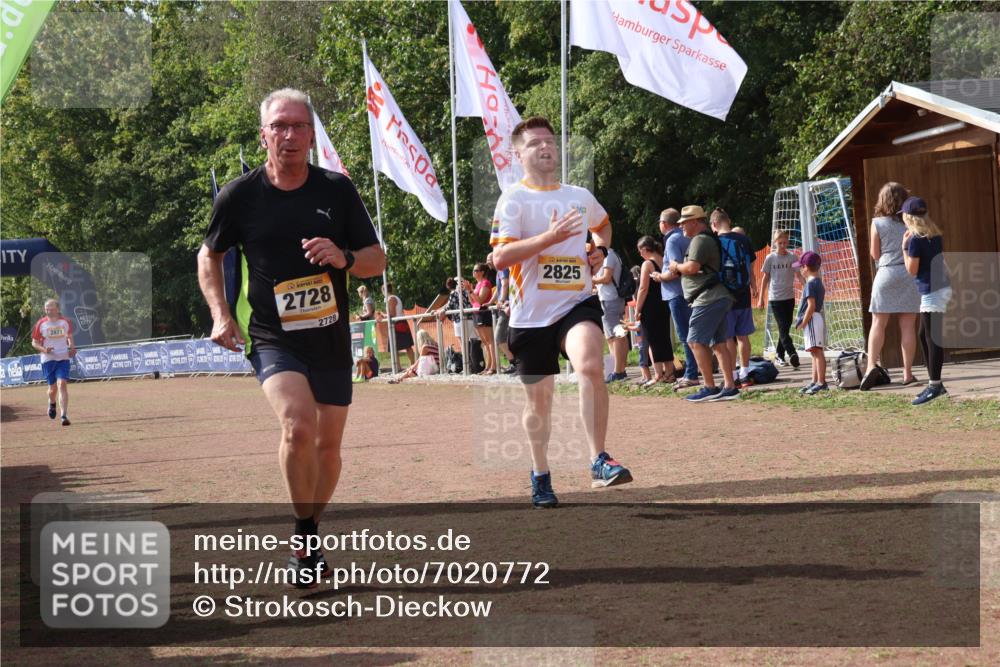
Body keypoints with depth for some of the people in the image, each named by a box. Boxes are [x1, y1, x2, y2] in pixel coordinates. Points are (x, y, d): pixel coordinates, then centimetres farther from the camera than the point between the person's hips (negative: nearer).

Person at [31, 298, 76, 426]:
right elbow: (34, 343, 3)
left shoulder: (65, 322, 1)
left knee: (62, 384, -16)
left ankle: (64, 415, -18)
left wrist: (71, 347, -2)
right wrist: (44, 349, -16)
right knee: (53, 388, 7)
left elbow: (69, 336, 18)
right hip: (48, 359, 0)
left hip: (63, 358, 0)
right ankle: (52, 403, 44)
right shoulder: (41, 324, -3)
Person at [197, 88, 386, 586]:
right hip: (272, 339, -3)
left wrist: (344, 258, -18)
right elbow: (209, 255, 12)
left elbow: (377, 260, 4)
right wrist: (220, 314, -1)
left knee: (328, 444, 9)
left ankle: (309, 540, 32)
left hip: (332, 340, 3)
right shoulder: (239, 195, -4)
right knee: (298, 426, -26)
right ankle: (305, 538, -9)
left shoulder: (337, 190, -1)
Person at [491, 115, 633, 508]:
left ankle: (599, 462, -22)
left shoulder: (579, 197, 11)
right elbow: (500, 256, -17)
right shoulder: (514, 200, -3)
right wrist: (549, 237, -24)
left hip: (576, 302, 1)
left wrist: (599, 249, 16)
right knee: (538, 397, 8)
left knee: (590, 366, -27)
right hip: (531, 313, -1)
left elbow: (603, 224, 36)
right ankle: (540, 476, 27)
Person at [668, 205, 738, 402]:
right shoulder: (711, 239, 22)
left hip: (708, 299, -11)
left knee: (696, 341, -8)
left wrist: (676, 266, -2)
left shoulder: (700, 240, -11)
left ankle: (709, 388, -10)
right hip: (719, 297, 11)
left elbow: (692, 267, -21)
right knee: (718, 343, 9)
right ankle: (729, 387, 6)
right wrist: (680, 268, 13)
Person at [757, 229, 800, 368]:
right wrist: (761, 298, 5)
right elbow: (765, 278, 5)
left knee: (785, 328, 7)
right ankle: (792, 354, -20)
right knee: (783, 328, -11)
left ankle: (779, 356, 17)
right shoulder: (770, 258, -1)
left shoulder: (792, 257, 2)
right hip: (775, 298, -3)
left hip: (789, 298, 3)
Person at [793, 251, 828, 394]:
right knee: (815, 352, 13)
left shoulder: (810, 284, -14)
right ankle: (815, 381, 19)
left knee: (817, 351, -11)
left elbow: (811, 305, -21)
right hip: (819, 317, 11)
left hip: (811, 319, -11)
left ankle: (821, 382, -13)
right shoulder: (819, 283, 16)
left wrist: (804, 323, -17)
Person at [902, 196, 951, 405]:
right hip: (939, 287, 9)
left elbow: (912, 270, -10)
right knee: (924, 335, 15)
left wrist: (905, 247, -2)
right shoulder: (935, 235, 11)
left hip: (931, 290, -9)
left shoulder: (916, 239, -13)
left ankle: (935, 386, -9)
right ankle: (935, 383, 18)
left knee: (932, 337, -8)